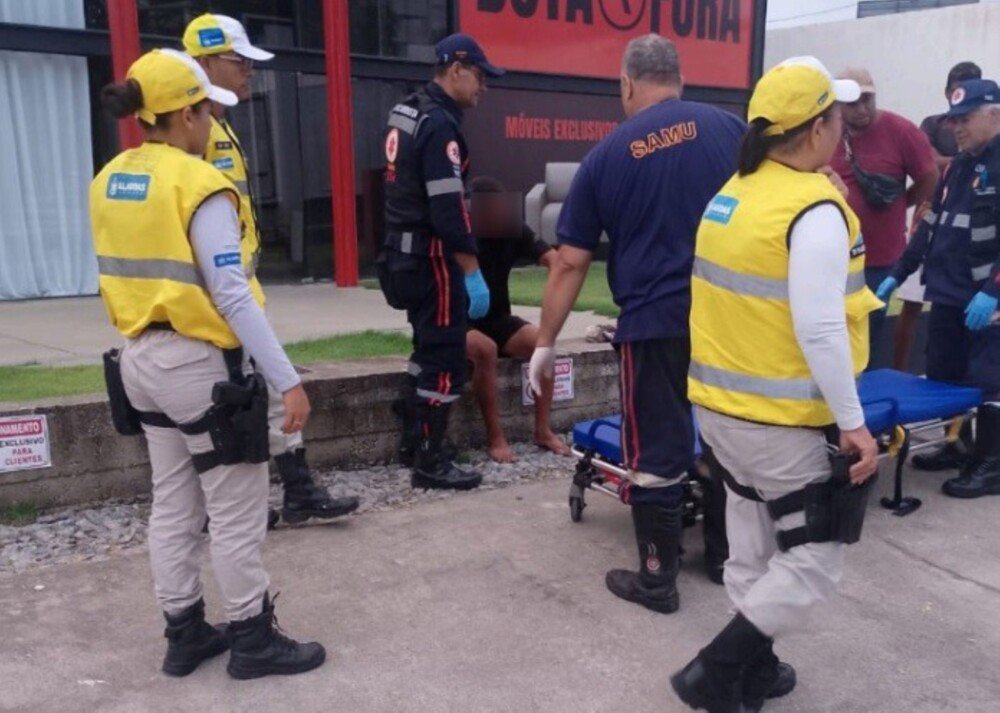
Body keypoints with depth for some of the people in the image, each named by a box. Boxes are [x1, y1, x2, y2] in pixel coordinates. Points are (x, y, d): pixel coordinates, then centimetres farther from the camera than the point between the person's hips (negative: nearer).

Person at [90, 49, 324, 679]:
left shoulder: (109, 182, 7)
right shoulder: (199, 186, -18)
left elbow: (129, 272, 13)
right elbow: (232, 296, -22)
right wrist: (287, 379, -21)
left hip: (142, 359, 8)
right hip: (200, 364, -8)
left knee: (173, 506, 17)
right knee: (237, 513, 5)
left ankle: (185, 633, 28)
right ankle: (253, 639, 17)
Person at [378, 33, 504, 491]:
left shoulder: (407, 114, 14)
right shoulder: (439, 124, -17)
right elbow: (448, 209, -23)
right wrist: (473, 272, -20)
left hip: (406, 252, 10)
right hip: (431, 258, -10)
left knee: (428, 349, 19)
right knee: (445, 359, -3)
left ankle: (412, 441, 29)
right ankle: (430, 462, 4)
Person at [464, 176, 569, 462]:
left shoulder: (513, 230, -1)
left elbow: (552, 258, -12)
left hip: (498, 320, 5)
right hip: (460, 322, -4)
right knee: (485, 349, -36)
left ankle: (543, 430, -12)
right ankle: (495, 438, -24)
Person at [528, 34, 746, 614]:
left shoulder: (606, 155, 1)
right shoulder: (728, 127, 3)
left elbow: (571, 263, 2)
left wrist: (547, 342, 10)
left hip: (655, 324, -2)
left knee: (656, 452, 7)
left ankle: (657, 579, 19)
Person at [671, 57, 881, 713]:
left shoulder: (733, 193, 6)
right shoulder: (815, 211, -19)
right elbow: (819, 330, -24)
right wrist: (853, 421, -16)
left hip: (719, 404, 9)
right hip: (782, 419, -8)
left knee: (756, 547, 21)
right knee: (814, 560, 6)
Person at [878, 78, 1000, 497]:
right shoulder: (959, 165, 15)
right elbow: (932, 224, 20)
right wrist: (898, 274, 16)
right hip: (947, 294, 8)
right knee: (944, 376, 15)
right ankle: (960, 446, 31)